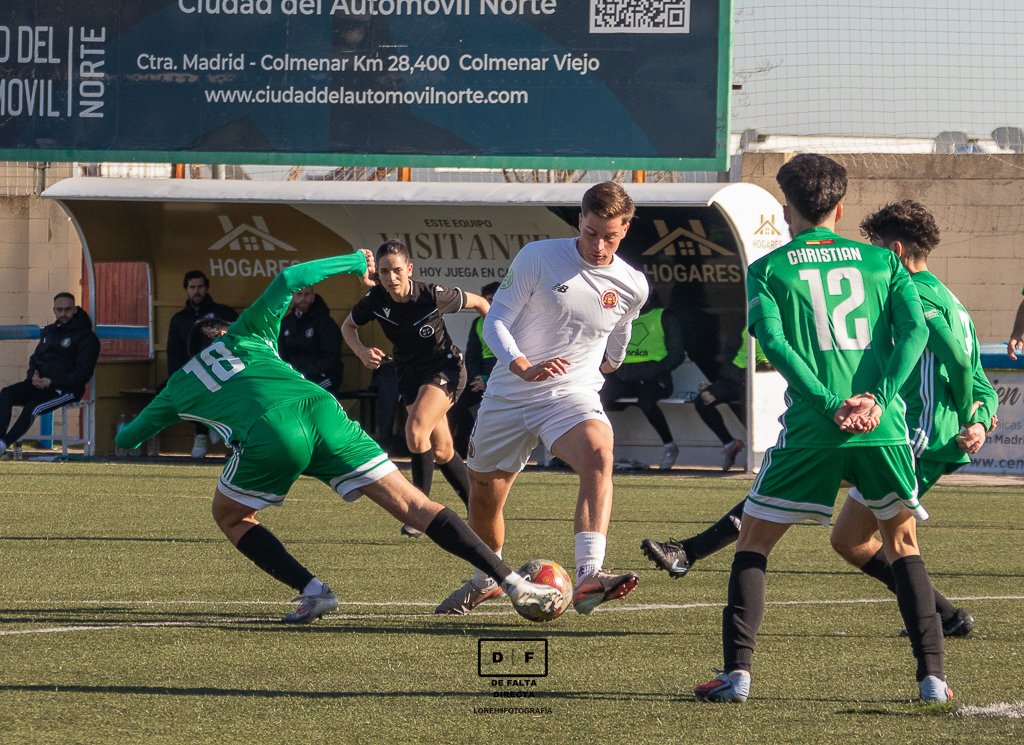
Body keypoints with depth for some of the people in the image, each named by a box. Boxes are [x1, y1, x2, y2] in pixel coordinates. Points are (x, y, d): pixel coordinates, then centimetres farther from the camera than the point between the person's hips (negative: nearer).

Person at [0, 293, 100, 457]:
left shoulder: (86, 337, -3)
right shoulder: (48, 331, 20)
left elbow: (83, 372, -10)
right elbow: (35, 358, 23)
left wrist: (52, 382, -18)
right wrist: (33, 374, -3)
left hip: (66, 389, -6)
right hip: (39, 383, 6)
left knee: (32, 406, -33)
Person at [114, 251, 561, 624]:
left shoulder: (179, 388, 31)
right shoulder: (245, 335, 34)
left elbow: (127, 438, 42)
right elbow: (289, 279, 24)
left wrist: (125, 430, 67)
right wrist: (354, 262, 36)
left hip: (267, 435, -2)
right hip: (319, 409, 2)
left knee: (230, 518, 25)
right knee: (411, 504, 4)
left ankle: (312, 591, 5)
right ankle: (511, 581, -8)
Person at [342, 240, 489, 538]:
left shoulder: (433, 296, -24)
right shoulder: (375, 300, -14)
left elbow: (478, 302, -7)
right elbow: (348, 326, 5)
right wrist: (362, 352, -14)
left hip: (445, 368, -5)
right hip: (410, 374, 5)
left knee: (416, 428, -26)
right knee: (441, 450, 10)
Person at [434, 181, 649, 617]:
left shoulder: (632, 287, 0)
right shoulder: (538, 258, -8)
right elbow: (495, 321, -8)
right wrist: (524, 367, -23)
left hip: (572, 396, 0)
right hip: (508, 396, 1)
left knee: (598, 453, -34)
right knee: (483, 499, 12)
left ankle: (589, 576, -46)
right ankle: (486, 580, 45)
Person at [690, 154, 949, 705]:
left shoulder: (768, 270, 9)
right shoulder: (882, 262, 14)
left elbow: (772, 341, -7)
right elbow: (915, 329, -2)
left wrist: (832, 405, -13)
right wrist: (878, 400, -11)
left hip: (811, 432, -2)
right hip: (884, 430, 2)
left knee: (753, 542, 13)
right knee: (902, 542, 20)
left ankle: (737, 672, 0)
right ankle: (932, 675, 8)